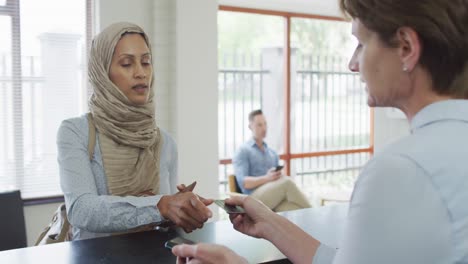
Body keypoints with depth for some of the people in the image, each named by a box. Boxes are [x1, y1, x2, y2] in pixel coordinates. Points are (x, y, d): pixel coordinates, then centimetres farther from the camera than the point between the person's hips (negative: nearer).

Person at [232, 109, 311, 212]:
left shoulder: (272, 153, 27)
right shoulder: (243, 151, 7)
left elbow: (279, 177, 19)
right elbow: (243, 182, -7)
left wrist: (279, 176, -7)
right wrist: (266, 178, -23)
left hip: (275, 198, 5)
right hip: (256, 199, -5)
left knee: (296, 211, -33)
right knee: (287, 182, -31)